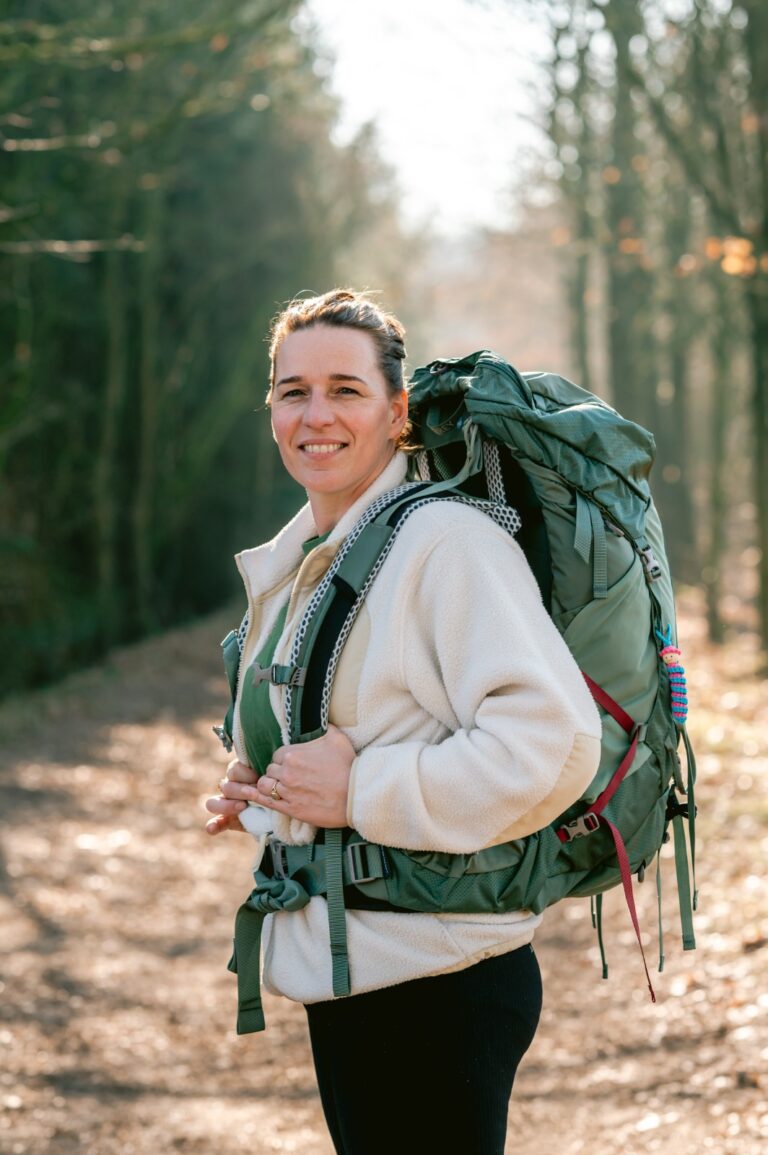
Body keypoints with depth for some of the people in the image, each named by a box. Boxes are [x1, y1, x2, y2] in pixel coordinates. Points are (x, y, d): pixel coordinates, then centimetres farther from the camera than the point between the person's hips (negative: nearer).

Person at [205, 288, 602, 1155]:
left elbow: (552, 741, -26)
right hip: (344, 981, 9)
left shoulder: (446, 543, -16)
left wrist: (361, 793, -22)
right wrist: (254, 788, 7)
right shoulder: (297, 560, 13)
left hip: (436, 990, -9)